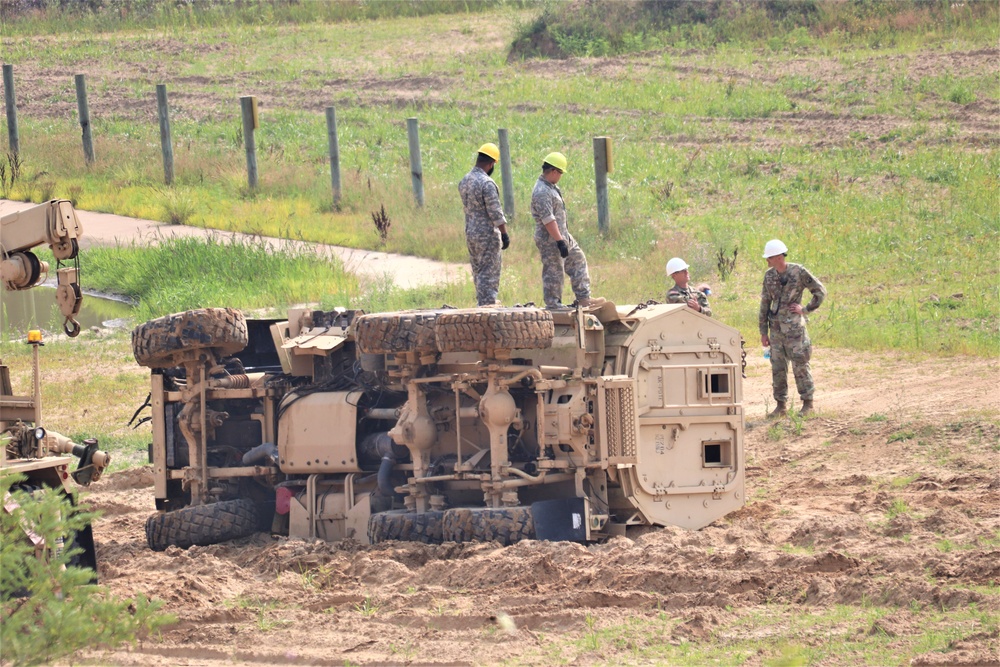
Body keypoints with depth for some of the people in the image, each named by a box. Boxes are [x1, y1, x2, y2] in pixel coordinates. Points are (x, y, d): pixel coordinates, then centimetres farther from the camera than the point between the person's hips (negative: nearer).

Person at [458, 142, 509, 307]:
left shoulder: (464, 181, 7)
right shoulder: (486, 183, -19)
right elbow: (496, 213, -19)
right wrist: (504, 234, -13)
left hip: (470, 233, 8)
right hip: (487, 234, -8)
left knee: (478, 271, 14)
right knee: (489, 272, -4)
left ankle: (482, 302, 20)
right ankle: (488, 304, -4)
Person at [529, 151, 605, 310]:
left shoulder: (551, 187, 12)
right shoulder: (542, 192, -23)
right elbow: (548, 219, -27)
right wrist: (560, 241, -27)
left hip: (562, 235, 11)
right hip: (550, 239, -11)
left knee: (578, 260, 15)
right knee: (553, 272, -3)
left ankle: (583, 298, 20)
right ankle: (553, 304, 6)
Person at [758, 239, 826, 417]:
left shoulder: (799, 272, -8)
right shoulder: (769, 276, 7)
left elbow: (820, 291, -2)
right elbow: (765, 304, 12)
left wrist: (806, 309, -7)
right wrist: (763, 331, 10)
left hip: (794, 327, -5)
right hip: (776, 328, 5)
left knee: (800, 365, -3)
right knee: (777, 367, 6)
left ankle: (808, 404, 5)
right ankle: (781, 404, 13)